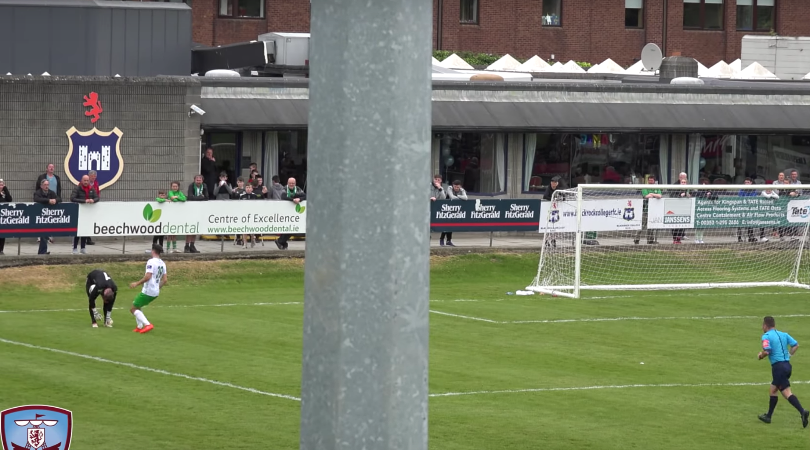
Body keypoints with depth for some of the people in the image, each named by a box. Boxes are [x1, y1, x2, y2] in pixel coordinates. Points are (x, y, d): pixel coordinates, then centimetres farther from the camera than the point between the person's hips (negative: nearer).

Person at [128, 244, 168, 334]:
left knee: (133, 309, 0)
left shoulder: (151, 262, -16)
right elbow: (165, 280, 11)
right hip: (156, 292, 8)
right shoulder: (162, 263, 8)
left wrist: (137, 283, -14)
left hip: (147, 292, -8)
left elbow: (147, 277, -24)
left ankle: (147, 324, -15)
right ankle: (140, 326, 19)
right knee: (137, 306, 25)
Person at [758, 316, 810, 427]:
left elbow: (766, 351, -18)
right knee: (773, 389, 18)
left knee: (787, 392, -12)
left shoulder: (766, 336, -6)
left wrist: (761, 355, 2)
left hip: (778, 367, -8)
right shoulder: (783, 334, 14)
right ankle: (768, 416, 23)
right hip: (787, 365, 8)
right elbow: (795, 345, 7)